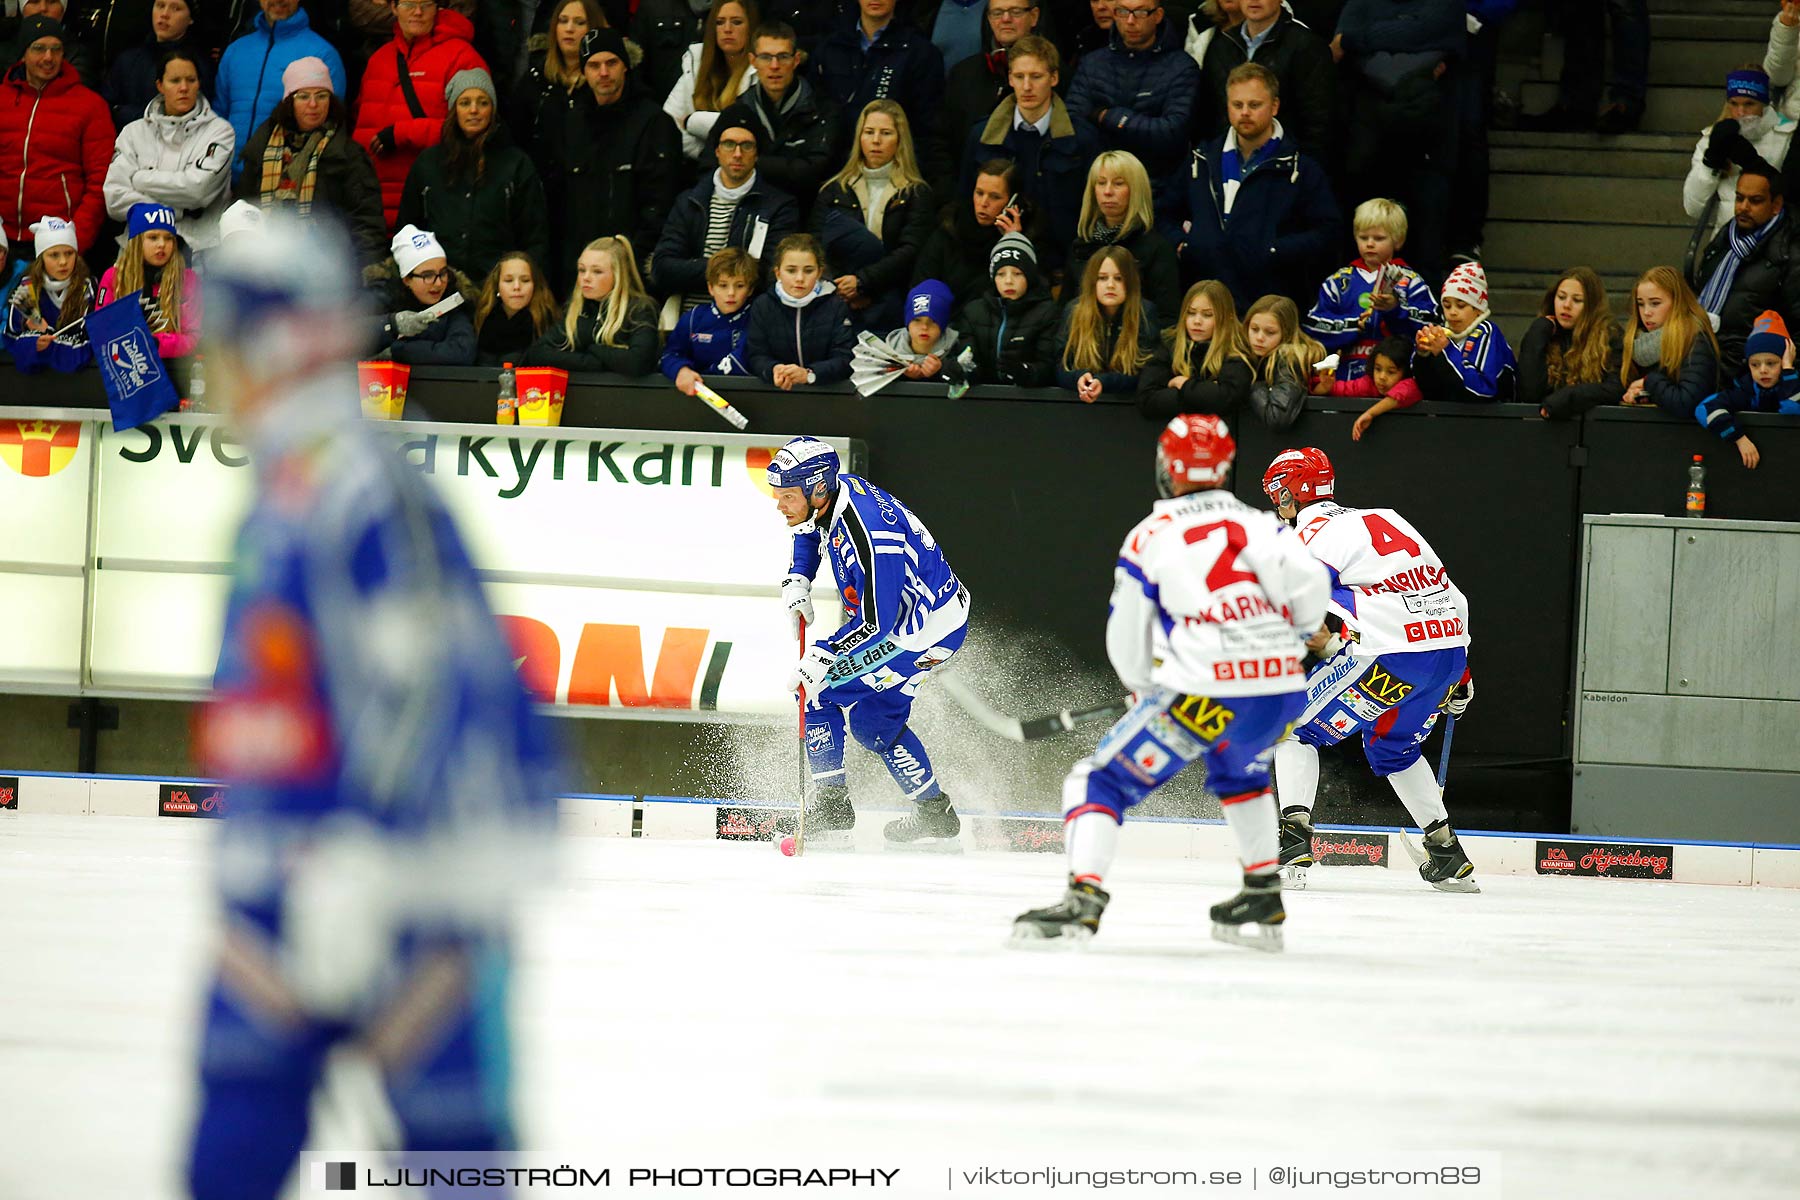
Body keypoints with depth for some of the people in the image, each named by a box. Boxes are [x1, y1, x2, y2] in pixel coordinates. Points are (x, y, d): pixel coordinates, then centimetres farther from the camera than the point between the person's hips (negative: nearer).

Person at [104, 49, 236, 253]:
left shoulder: (219, 130, 8)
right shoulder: (134, 132, 14)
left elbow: (198, 188, -6)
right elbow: (115, 199, 2)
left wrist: (140, 179, 3)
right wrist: (180, 212, -4)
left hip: (201, 249, -2)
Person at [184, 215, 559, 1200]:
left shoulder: (363, 487, -16)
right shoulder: (277, 497, 16)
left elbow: (425, 688, -23)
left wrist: (356, 871, -26)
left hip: (406, 869, -9)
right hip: (279, 877, 9)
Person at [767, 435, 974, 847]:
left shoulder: (868, 534, -32)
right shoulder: (837, 490, -4)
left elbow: (876, 620, -31)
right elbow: (810, 530, 21)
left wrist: (823, 654, -32)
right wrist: (796, 581, 7)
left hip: (924, 631, -10)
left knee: (819, 689, -10)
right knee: (873, 718, 18)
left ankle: (831, 810, -4)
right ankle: (935, 815, 28)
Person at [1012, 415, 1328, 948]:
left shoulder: (1148, 538, 7)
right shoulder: (1258, 524, 13)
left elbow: (1127, 642, 10)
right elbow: (1307, 579, -4)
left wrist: (1147, 688, 30)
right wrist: (1295, 638, 16)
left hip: (1203, 697, -4)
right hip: (1282, 691, 4)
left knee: (1100, 784, 6)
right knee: (1238, 770, 36)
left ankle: (1084, 899, -14)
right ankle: (1263, 901, 30)